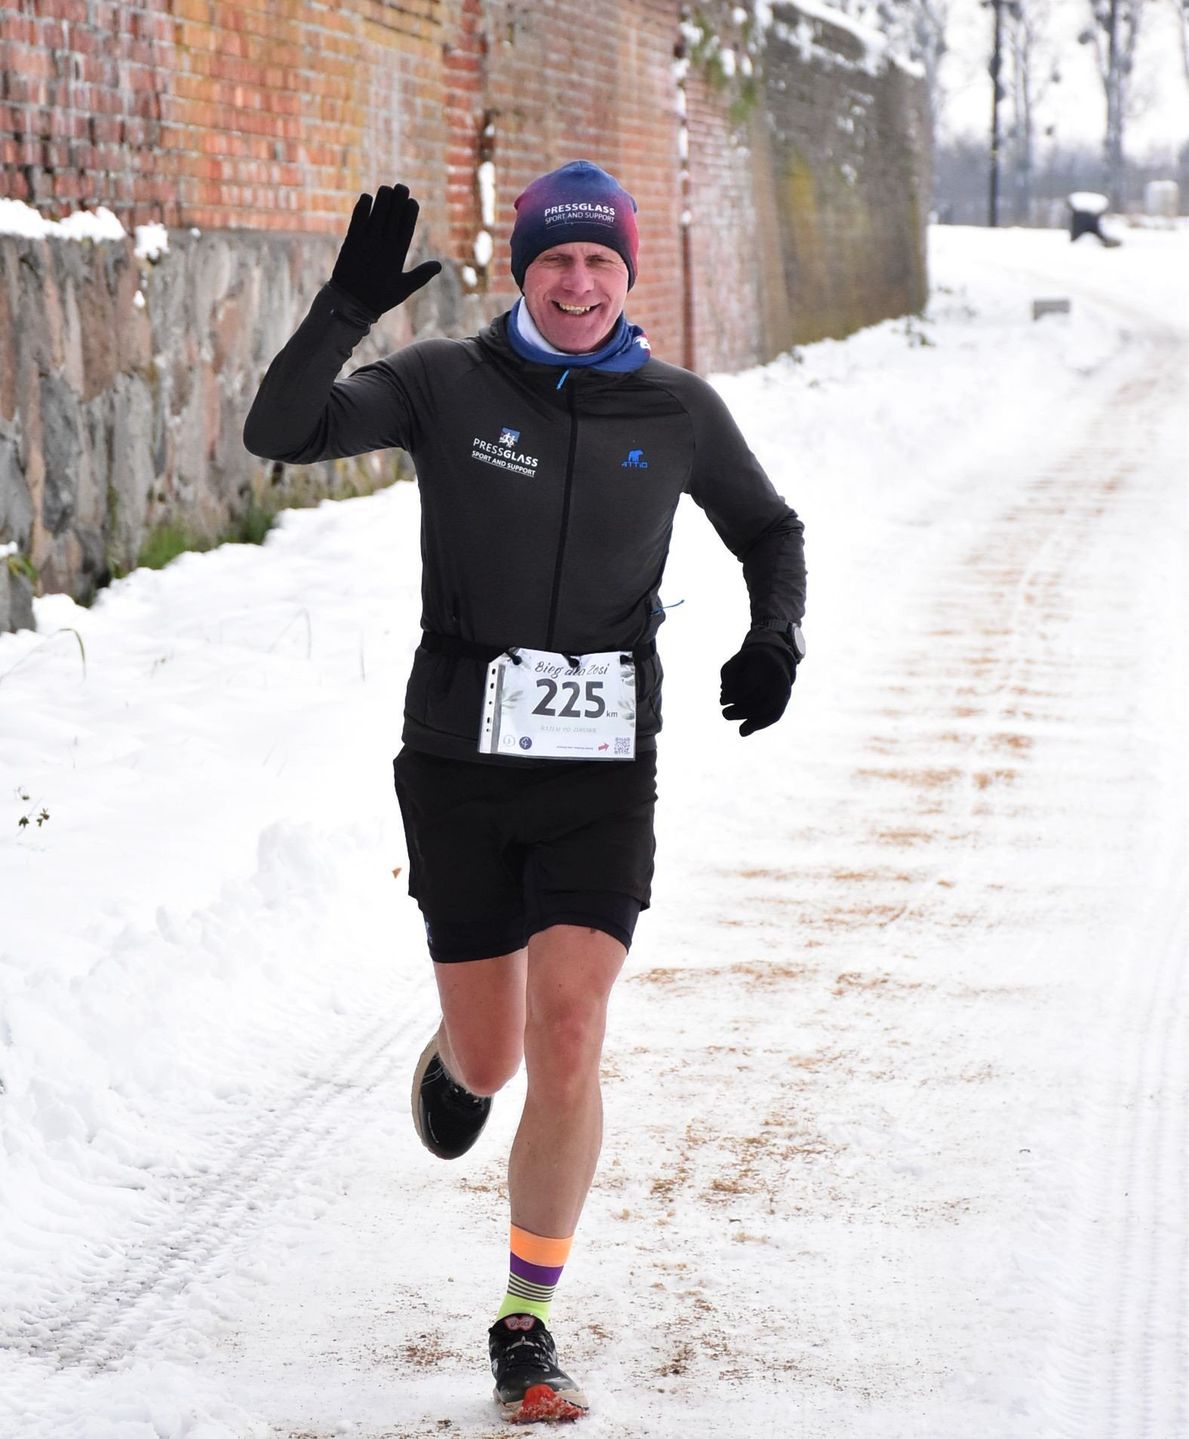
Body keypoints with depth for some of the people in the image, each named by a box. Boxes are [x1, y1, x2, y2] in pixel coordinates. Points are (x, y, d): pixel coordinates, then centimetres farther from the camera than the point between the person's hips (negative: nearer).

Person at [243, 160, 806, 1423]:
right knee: (491, 1057, 9)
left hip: (602, 771, 0)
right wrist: (347, 306, -30)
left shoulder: (677, 412, 2)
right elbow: (278, 434, -15)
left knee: (567, 1041, -13)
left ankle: (526, 1328, 1)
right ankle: (455, 1057, 50)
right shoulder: (447, 384, -4)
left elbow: (769, 532, 17)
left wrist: (774, 635, -3)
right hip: (460, 762, 0)